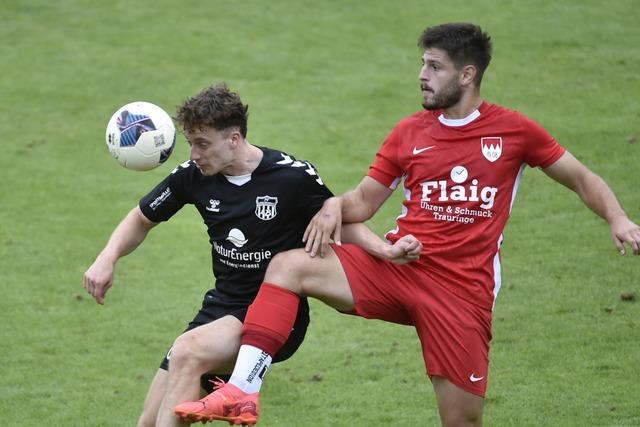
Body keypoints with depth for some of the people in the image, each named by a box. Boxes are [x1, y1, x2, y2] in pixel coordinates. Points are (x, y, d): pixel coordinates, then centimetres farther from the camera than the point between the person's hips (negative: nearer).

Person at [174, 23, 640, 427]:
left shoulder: (513, 130, 1)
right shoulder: (409, 133, 8)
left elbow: (582, 179, 9)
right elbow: (365, 200, 13)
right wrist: (336, 206, -9)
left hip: (462, 288, -3)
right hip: (396, 266, 3)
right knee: (288, 266, -17)